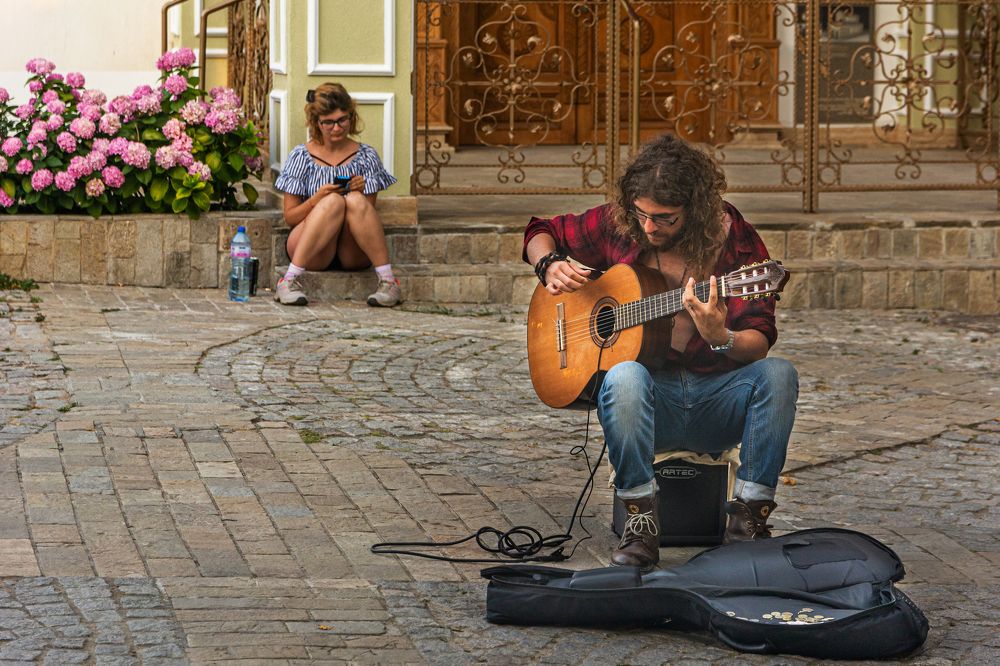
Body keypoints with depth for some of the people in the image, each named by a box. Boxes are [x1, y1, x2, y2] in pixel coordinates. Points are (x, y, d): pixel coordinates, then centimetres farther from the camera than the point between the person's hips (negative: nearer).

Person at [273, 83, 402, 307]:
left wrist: (361, 193, -14)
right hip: (312, 254, -1)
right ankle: (289, 280, -37)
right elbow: (289, 217, 1)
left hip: (354, 255, 1)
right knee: (334, 201, -30)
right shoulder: (302, 156, 3)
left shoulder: (365, 156, 7)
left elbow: (368, 213, 7)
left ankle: (388, 280, -32)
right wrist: (317, 199, -17)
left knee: (354, 200, -28)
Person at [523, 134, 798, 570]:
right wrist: (550, 266, -6)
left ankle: (748, 516, -27)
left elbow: (759, 343, -12)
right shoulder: (615, 225, 0)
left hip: (717, 402, 0)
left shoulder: (735, 240, -6)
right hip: (650, 394, 0)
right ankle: (641, 518, -29)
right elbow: (541, 233, 17)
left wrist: (721, 337, -35)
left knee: (777, 374, -30)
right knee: (624, 377, -36)